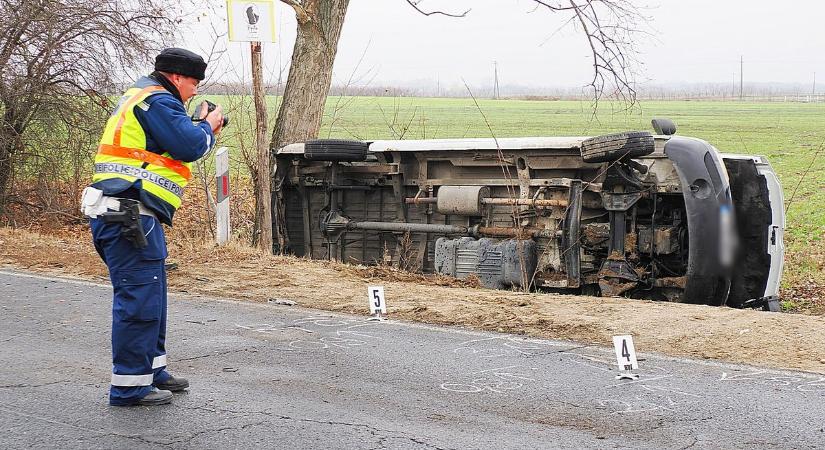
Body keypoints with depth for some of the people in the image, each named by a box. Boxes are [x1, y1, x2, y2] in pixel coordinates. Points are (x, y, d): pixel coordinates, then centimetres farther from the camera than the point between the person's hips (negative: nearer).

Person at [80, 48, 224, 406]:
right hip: (129, 215, -11)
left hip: (127, 216, 11)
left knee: (151, 294, 20)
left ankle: (151, 369, 30)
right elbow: (190, 147, -17)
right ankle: (129, 386, -4)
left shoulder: (140, 99, 22)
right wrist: (207, 127, 2)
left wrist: (202, 129, 14)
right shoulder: (158, 101, -11)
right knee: (138, 298, -8)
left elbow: (172, 142, 25)